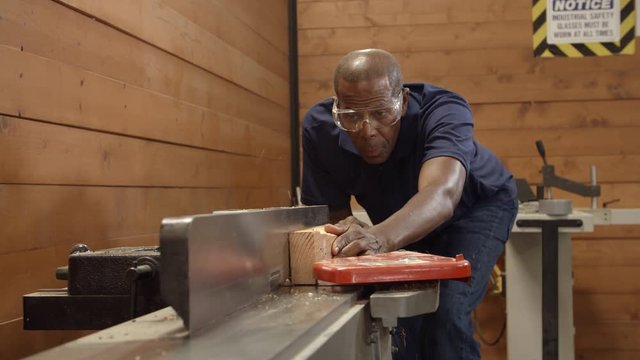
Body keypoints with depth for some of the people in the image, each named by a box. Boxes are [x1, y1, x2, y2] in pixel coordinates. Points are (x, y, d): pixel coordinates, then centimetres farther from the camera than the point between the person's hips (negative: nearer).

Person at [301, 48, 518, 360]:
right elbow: (331, 212, -24)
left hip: (475, 206, -3)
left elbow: (442, 194, -55)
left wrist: (383, 237, -75)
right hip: (403, 224, 4)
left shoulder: (444, 110, -37)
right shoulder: (319, 127, -27)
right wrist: (352, 236, -48)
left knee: (446, 314, -24)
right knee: (396, 317, -9)